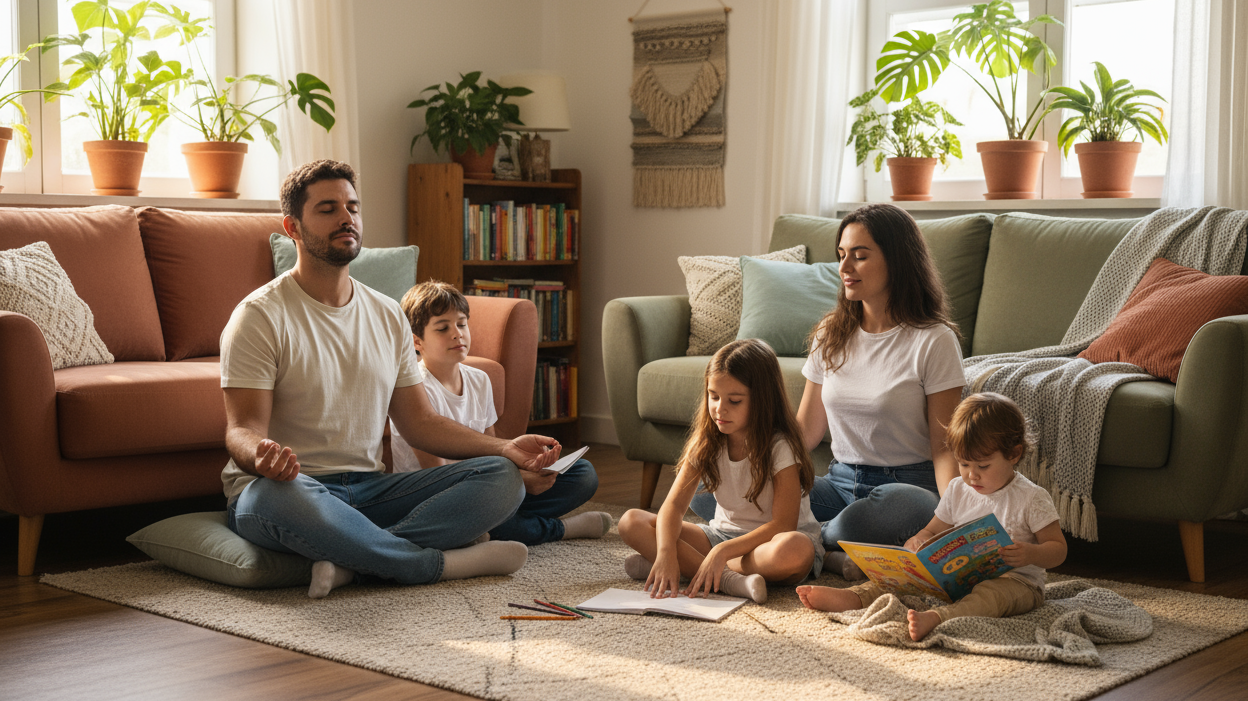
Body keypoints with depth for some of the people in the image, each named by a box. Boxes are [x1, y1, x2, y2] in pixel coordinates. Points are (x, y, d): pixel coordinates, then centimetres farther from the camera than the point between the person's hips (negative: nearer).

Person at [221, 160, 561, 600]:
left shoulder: (388, 316, 15)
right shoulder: (261, 316, -4)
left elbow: (420, 422, 14)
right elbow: (242, 428, -11)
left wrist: (506, 447, -1)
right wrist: (261, 455, -37)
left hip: (369, 489, 6)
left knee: (501, 476, -14)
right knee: (279, 493, -42)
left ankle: (350, 560, -32)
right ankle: (443, 562, -25)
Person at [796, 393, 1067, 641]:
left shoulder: (1031, 498, -6)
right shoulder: (958, 490, 10)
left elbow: (1059, 548, -5)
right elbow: (932, 531, 18)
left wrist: (1031, 554, -27)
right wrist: (917, 542, -6)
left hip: (1017, 580, -6)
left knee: (993, 592, -39)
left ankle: (936, 618, -64)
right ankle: (854, 596, -29)